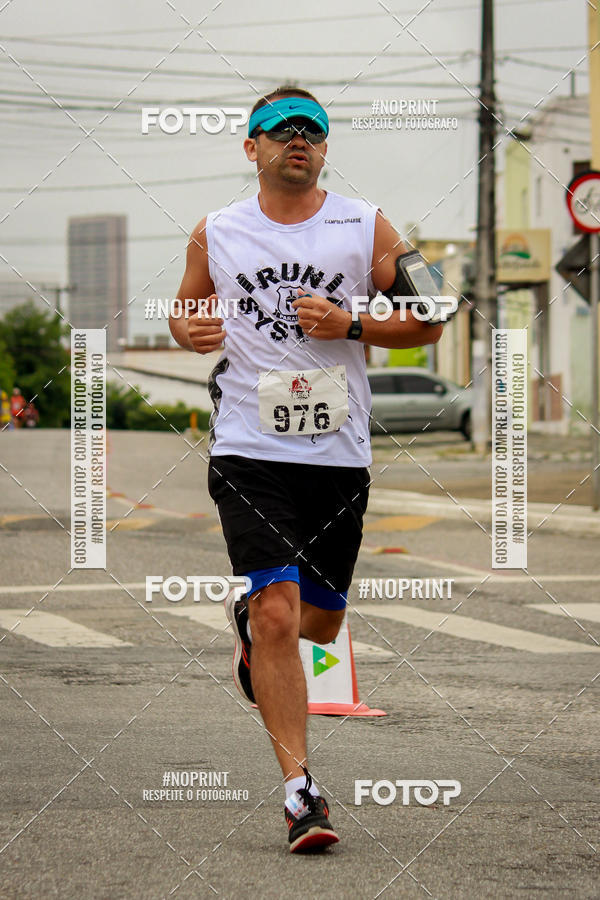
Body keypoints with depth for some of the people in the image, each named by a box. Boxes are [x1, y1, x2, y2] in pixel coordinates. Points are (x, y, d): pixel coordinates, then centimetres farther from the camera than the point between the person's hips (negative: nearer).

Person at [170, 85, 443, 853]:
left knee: (317, 621, 12)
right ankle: (298, 790, -11)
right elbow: (186, 312, 20)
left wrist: (348, 324, -11)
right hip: (250, 451, -2)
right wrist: (192, 331, -4)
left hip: (339, 454, 2)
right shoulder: (215, 234, 5)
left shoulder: (366, 228, 3)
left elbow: (426, 322, 5)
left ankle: (248, 620, 49)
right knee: (278, 614, -15)